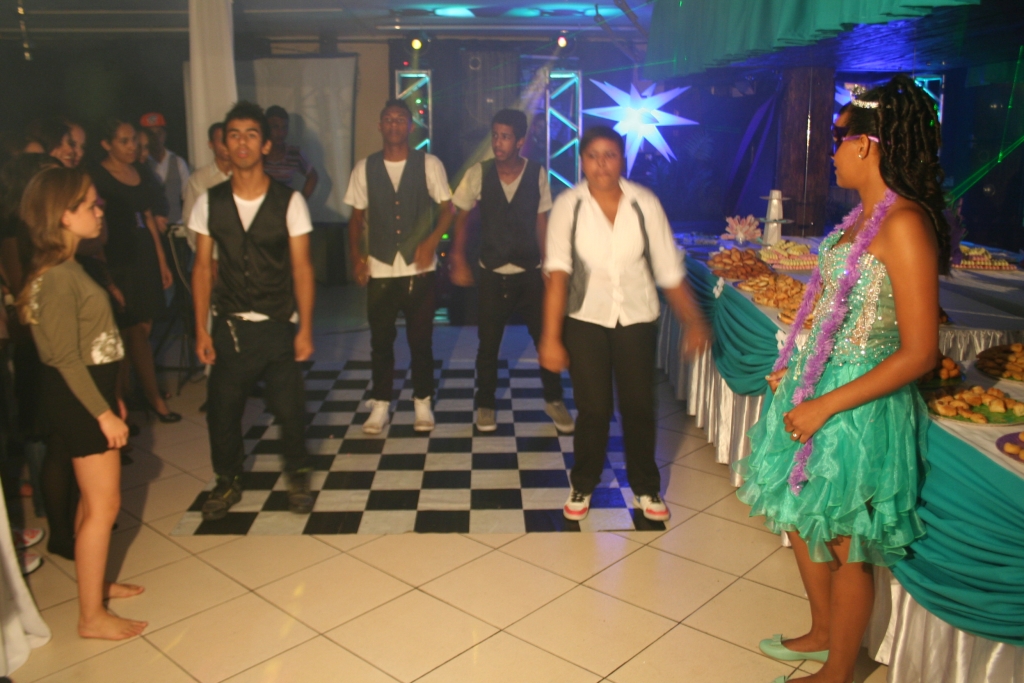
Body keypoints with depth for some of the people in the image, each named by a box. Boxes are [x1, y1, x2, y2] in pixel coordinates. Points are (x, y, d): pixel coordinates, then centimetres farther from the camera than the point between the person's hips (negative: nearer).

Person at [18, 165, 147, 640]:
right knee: (103, 505, -2)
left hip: (89, 390, 10)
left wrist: (111, 398, 16)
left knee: (94, 499, 21)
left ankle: (93, 582, 37)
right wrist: (105, 413, -19)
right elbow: (66, 358, -21)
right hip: (78, 398, -10)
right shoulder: (58, 277, -21)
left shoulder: (66, 267, 10)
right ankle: (91, 616, 10)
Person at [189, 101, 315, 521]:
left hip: (279, 326, -2)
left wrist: (305, 328, -7)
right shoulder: (209, 202, 0)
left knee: (289, 407, 3)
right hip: (229, 327, 2)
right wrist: (201, 329, 0)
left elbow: (301, 267, -4)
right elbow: (203, 266, 3)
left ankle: (297, 475, 30)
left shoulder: (289, 201, -5)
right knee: (222, 409, 7)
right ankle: (228, 481, 31)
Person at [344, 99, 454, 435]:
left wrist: (431, 240, -14)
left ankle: (423, 402, 22)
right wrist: (356, 256, -2)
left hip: (419, 268, -1)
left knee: (421, 338, 7)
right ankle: (380, 404, 22)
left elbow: (447, 208, 1)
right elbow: (357, 217, 9)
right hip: (379, 269, 1)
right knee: (381, 339, 8)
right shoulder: (364, 168, 3)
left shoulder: (429, 164, -1)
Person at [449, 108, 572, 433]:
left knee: (546, 337, 5)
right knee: (488, 343, 8)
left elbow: (541, 222, 1)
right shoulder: (478, 174, -7)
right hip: (493, 273, 0)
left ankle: (553, 400, 25)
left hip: (530, 272, 0)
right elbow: (461, 217, 3)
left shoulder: (537, 174, -6)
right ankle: (485, 405, 26)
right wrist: (458, 259, -1)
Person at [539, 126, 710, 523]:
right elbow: (557, 274, -17)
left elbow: (669, 271, -3)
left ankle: (645, 488, 31)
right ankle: (582, 486, 28)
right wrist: (551, 337, -22)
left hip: (637, 319, 1)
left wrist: (693, 322, -4)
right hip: (586, 320, -1)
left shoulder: (645, 203, -6)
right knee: (593, 408, 2)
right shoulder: (568, 206, -10)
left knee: (639, 405, 9)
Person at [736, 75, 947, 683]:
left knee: (845, 547, 9)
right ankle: (823, 633, 45)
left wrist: (826, 405, -21)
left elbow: (919, 352, -23)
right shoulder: (863, 217, 6)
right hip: (816, 386, 9)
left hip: (857, 406, -9)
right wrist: (794, 367, 9)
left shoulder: (904, 224, -21)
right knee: (801, 517, 22)